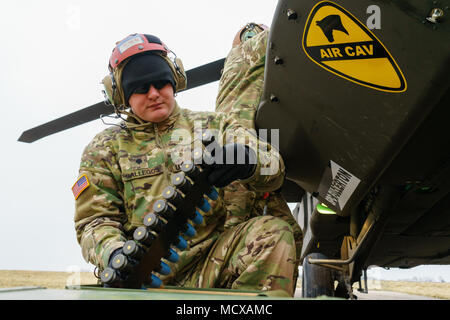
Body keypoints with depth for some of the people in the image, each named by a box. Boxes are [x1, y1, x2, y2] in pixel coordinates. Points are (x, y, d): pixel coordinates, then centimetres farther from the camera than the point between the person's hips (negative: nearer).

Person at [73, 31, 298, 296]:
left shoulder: (212, 124, 16)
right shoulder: (105, 148, 14)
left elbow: (274, 168, 5)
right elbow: (94, 220, 7)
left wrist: (247, 158, -21)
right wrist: (114, 254, -17)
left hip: (211, 262, 1)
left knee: (274, 232, -25)